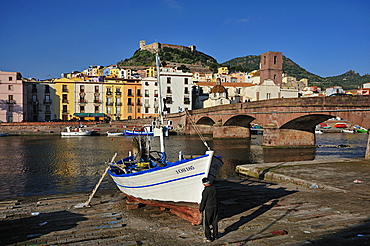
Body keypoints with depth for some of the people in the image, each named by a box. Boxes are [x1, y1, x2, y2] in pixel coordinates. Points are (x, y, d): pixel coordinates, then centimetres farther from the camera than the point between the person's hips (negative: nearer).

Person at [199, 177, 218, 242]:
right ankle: (215, 235, 32)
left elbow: (203, 201, -17)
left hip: (207, 209, -7)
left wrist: (201, 209, -5)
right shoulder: (214, 188, -1)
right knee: (214, 222, 19)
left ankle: (209, 238, 12)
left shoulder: (206, 191, -23)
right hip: (215, 208, 7)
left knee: (206, 224, 7)